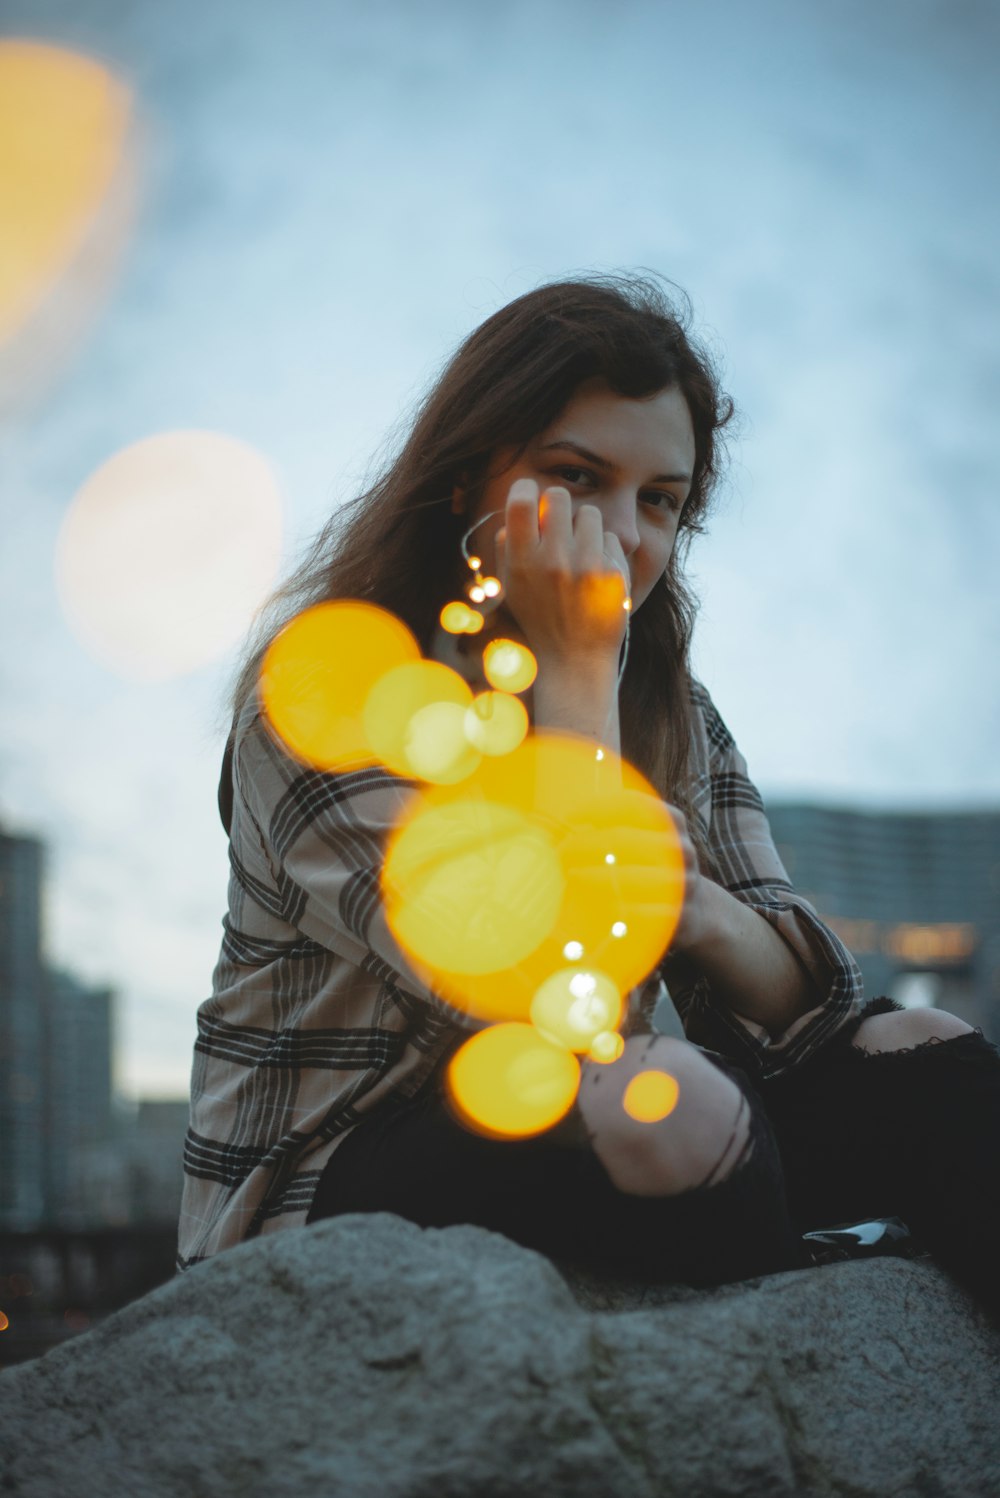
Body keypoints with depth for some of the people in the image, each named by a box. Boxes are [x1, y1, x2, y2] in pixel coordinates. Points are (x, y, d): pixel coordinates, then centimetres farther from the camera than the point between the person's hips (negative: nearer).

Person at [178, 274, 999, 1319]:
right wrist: (574, 671, -21)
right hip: (333, 1195, -6)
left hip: (598, 1148, 7)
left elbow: (801, 1000, 2)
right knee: (671, 1103, -32)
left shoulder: (667, 705, 7)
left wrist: (698, 911, -20)